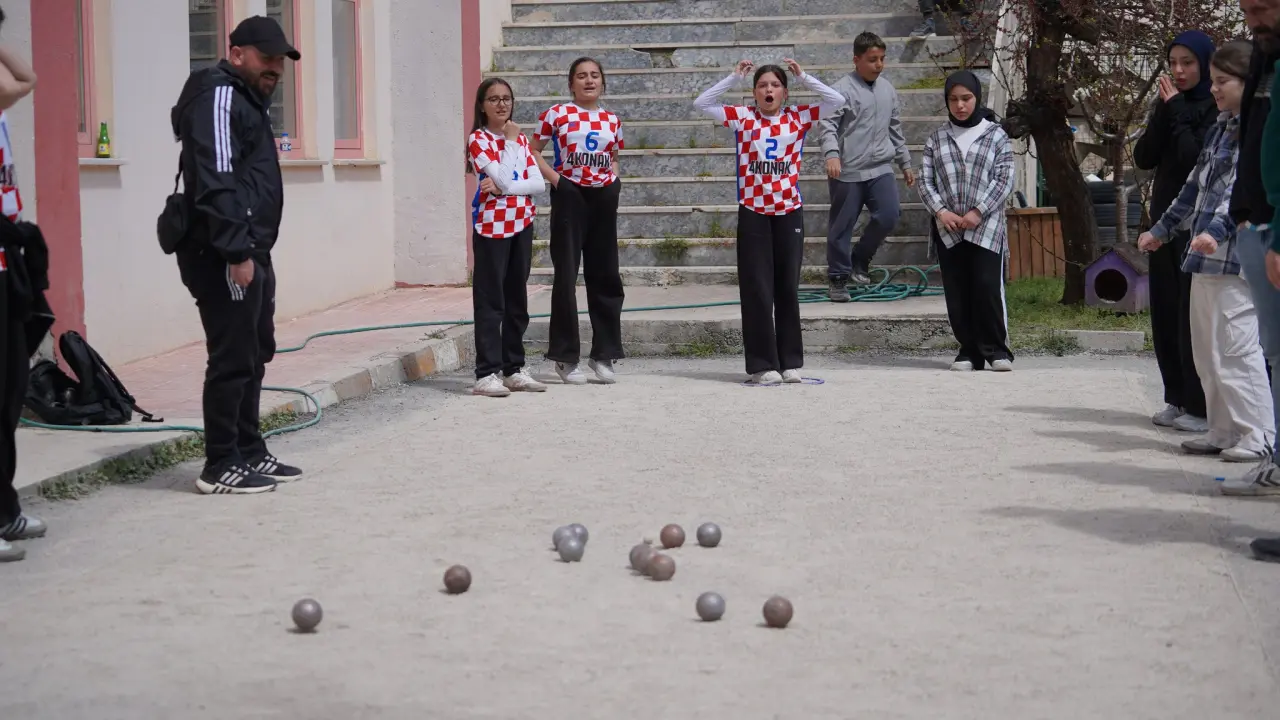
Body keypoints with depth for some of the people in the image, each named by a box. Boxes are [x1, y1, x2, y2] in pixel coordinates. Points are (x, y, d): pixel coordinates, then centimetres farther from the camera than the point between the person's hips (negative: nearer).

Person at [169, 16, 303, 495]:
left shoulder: (246, 99, 21)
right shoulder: (219, 96, -11)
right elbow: (216, 183, -21)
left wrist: (252, 251, 16)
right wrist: (235, 252, -25)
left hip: (251, 252, 10)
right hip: (224, 256, -10)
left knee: (256, 354, 14)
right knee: (232, 360, -8)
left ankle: (250, 453, 23)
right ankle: (221, 468, -3)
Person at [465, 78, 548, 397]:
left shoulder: (520, 138, 12)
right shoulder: (478, 139, -6)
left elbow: (538, 183, 2)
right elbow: (503, 179, -18)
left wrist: (503, 187, -12)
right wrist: (510, 142, -11)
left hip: (521, 224, 6)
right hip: (492, 225, -6)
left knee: (517, 299, 10)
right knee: (490, 300, -6)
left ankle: (514, 368, 18)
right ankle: (486, 374, -6)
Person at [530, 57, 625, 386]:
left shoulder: (612, 120, 12)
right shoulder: (556, 114, -1)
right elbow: (532, 151, 2)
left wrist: (614, 179, 7)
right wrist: (553, 176, -10)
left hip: (603, 198, 4)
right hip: (570, 196, -4)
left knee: (605, 274, 7)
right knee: (566, 275, -2)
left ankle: (604, 354, 16)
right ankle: (566, 357, 4)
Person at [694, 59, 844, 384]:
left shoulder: (799, 117, 4)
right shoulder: (743, 117, 2)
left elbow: (838, 101, -2)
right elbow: (701, 103, -2)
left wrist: (803, 77, -3)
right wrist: (734, 78, -3)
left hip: (789, 211, 1)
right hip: (753, 212, -1)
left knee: (788, 288, 8)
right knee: (757, 289, 0)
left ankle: (790, 361, 15)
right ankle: (762, 364, 4)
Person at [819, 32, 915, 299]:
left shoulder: (888, 89, 13)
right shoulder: (843, 89, -7)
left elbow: (896, 130, 22)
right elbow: (827, 124, -16)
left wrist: (906, 163, 24)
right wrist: (832, 154, -32)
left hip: (880, 168, 5)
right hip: (848, 171, -5)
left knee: (889, 215, -8)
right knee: (842, 226, 1)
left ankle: (859, 260, 13)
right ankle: (839, 278, 13)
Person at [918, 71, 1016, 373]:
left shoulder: (996, 135, 5)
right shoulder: (936, 138, 11)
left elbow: (1004, 180, -2)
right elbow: (926, 180, 7)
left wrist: (978, 212, -12)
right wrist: (940, 211, -10)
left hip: (986, 226, -3)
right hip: (948, 228, 3)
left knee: (988, 287, -10)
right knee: (957, 292, 3)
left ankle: (996, 349, 0)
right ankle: (969, 351, 11)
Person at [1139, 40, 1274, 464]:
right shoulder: (1221, 127, 19)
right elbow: (1197, 184, 26)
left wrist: (1216, 230, -31)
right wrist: (1162, 229, 30)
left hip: (1234, 254, -9)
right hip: (1206, 254, 9)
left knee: (1235, 345, -9)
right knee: (1206, 349, 11)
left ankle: (1260, 434, -4)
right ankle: (1224, 431, 17)